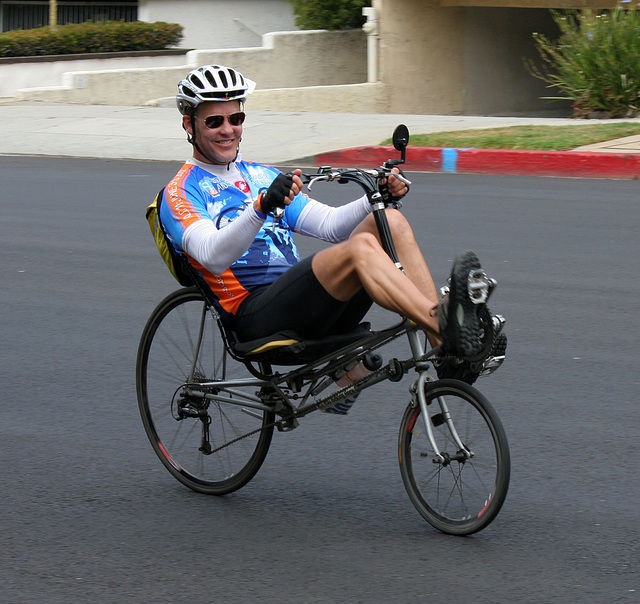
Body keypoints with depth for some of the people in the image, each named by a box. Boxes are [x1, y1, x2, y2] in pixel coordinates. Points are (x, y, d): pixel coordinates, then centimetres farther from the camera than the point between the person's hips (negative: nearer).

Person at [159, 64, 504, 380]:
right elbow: (213, 256, -17)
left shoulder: (261, 175, 28)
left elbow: (327, 224, 20)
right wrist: (263, 206, -34)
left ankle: (446, 351, -30)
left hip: (310, 308, 7)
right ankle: (444, 325, -50)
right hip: (256, 318, -7)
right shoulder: (181, 193, 4)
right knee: (360, 247, -30)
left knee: (391, 223, -14)